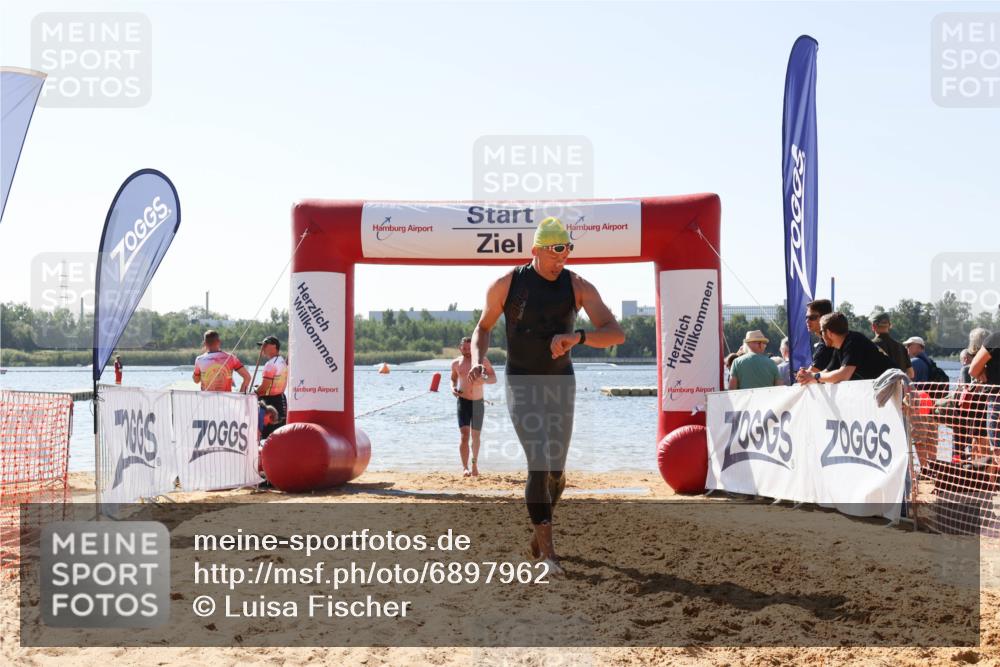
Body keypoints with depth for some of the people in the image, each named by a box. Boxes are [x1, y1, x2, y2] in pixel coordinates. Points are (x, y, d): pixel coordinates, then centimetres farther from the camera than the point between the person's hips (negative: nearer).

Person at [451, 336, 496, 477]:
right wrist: (453, 388, -4)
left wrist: (484, 380, -24)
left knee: (475, 436, 12)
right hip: (463, 401, -1)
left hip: (478, 402, 1)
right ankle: (465, 468, -17)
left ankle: (475, 465, 31)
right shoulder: (456, 363, 2)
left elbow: (494, 379, -3)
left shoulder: (482, 361, -3)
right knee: (464, 435, -14)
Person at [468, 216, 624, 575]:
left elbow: (616, 333, -15)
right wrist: (477, 359, -12)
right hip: (521, 384, -2)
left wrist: (578, 337, -34)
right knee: (538, 465, -16)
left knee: (556, 470, 7)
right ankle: (548, 549, -12)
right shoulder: (505, 285, -7)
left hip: (561, 384, 2)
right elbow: (484, 327, 9)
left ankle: (540, 529, 34)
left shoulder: (578, 286, -7)